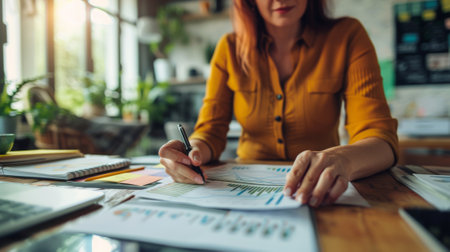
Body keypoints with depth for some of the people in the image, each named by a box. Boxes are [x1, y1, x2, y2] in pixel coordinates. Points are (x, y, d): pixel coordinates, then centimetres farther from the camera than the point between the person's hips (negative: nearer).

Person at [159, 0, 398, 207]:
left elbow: (381, 138, -13)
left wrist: (343, 159, -36)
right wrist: (194, 150, -27)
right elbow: (211, 131, -3)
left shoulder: (347, 37, -6)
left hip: (315, 199, -2)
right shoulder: (230, 48, -1)